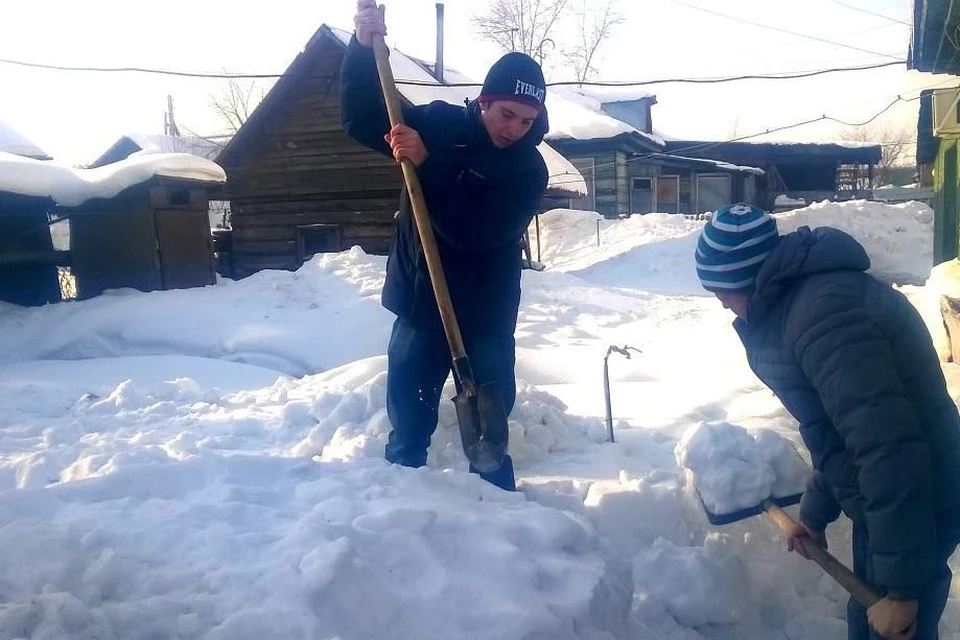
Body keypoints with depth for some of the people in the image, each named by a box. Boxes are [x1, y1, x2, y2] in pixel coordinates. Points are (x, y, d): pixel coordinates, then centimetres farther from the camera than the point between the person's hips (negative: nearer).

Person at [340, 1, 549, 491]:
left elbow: (474, 231, -24)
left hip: (486, 317, -2)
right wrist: (364, 47, -17)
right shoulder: (437, 124, -2)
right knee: (407, 431, 10)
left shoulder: (529, 168, -11)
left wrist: (425, 165, -30)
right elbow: (359, 119, -3)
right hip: (419, 305, 2)